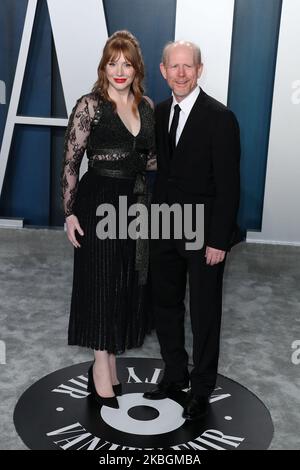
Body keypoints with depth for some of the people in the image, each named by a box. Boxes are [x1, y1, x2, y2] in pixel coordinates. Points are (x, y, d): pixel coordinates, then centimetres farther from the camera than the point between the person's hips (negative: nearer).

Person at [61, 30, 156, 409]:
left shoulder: (146, 105, 9)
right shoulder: (90, 105, -7)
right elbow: (70, 162, -8)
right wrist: (70, 212, -12)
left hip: (135, 201, 6)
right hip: (98, 203, -6)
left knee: (127, 285, 11)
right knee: (101, 284, 2)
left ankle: (107, 366, 28)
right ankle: (103, 373, 16)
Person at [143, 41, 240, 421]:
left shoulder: (219, 118, -13)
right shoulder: (160, 112, 7)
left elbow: (228, 185, -14)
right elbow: (161, 170, 10)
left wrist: (218, 240, -16)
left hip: (204, 233, -6)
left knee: (204, 313, 8)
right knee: (165, 304, 16)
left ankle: (201, 389, 26)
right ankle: (175, 375, 36)